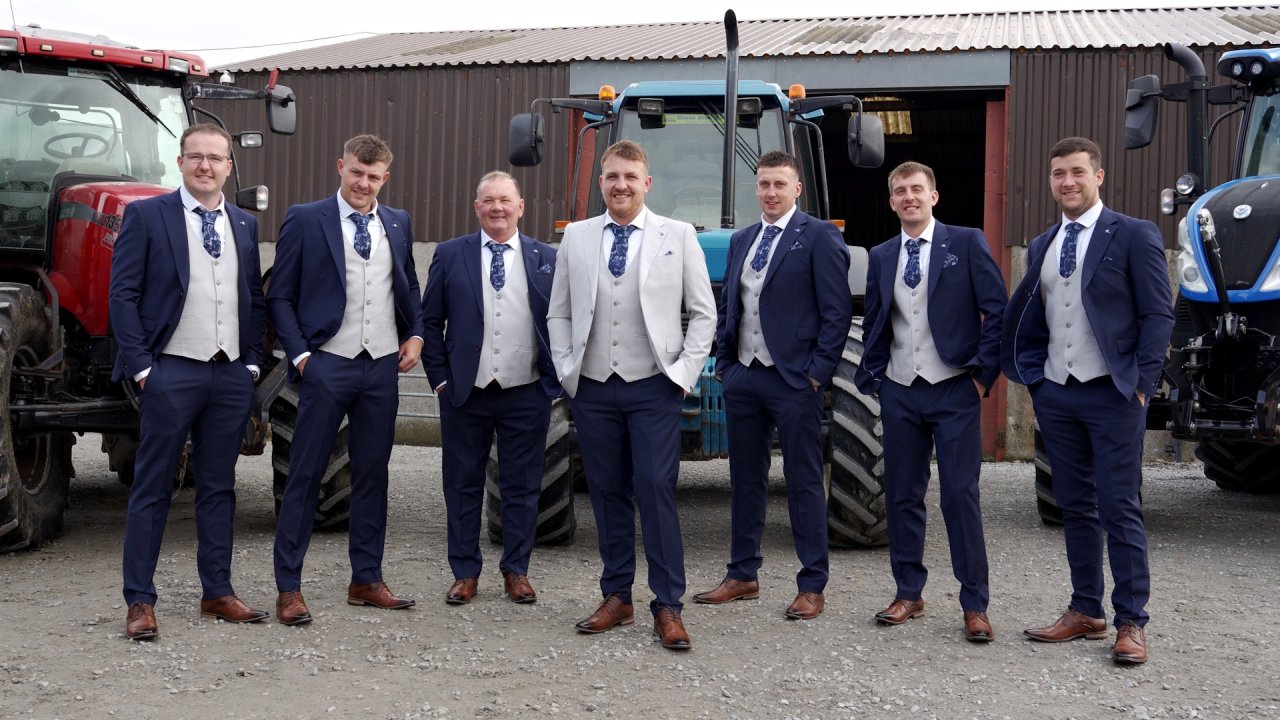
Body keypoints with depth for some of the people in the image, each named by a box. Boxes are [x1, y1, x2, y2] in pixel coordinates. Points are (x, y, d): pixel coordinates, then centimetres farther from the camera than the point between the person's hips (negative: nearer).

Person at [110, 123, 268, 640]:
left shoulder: (245, 225, 14)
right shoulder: (146, 215, 0)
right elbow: (123, 295, -4)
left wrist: (252, 362, 6)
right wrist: (141, 366, -10)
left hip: (231, 375, 5)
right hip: (172, 371, -5)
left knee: (219, 487, 11)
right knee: (152, 488, 0)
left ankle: (217, 593, 19)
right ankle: (140, 602, 6)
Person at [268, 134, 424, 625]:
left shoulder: (398, 224, 12)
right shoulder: (305, 220, 0)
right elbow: (280, 297, 0)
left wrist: (415, 333, 5)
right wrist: (299, 354, -9)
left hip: (382, 366, 4)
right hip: (327, 365, -4)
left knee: (372, 474, 10)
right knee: (305, 475, -1)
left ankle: (366, 580, 21)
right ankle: (288, 588, 6)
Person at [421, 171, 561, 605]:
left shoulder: (547, 259, 5)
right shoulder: (450, 255, 4)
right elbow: (430, 321, 5)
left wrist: (554, 378, 0)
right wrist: (440, 378, -1)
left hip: (526, 395, 0)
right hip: (465, 392, 0)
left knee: (522, 487, 7)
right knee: (463, 485, 7)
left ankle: (516, 571, 19)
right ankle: (465, 573, 18)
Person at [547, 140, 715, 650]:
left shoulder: (678, 236, 2)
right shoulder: (576, 238, 9)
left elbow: (703, 313, 3)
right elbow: (558, 313, 14)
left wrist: (684, 373, -6)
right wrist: (566, 369, 3)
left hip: (653, 387, -3)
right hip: (592, 388, 3)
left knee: (656, 491, -6)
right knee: (607, 492, 8)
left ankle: (668, 607, 0)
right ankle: (616, 598, 18)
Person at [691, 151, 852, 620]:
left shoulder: (819, 237, -5)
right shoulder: (741, 241, 15)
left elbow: (836, 310, -9)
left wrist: (819, 371, -13)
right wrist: (724, 363, 10)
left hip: (794, 380, -6)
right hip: (743, 377, 6)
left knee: (804, 483, 0)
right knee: (745, 479, 12)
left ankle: (812, 587, 8)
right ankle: (742, 576, 22)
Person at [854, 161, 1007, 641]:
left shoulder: (966, 243, -2)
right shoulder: (880, 257, 11)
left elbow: (996, 311, -4)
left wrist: (983, 372, -9)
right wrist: (873, 377, 8)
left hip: (954, 390, -4)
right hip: (900, 391, 4)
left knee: (960, 496, -4)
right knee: (902, 495, 8)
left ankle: (974, 605, 3)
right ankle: (908, 593, 20)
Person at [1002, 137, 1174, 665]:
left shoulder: (1133, 236, -4)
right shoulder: (1041, 247, 13)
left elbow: (1158, 314, -6)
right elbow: (1027, 321, 18)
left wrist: (1140, 383, -12)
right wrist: (1032, 382, 11)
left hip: (1112, 394, -5)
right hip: (1056, 394, 6)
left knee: (1120, 509, -3)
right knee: (1075, 508, 10)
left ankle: (1131, 622, 4)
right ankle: (1086, 612, 19)